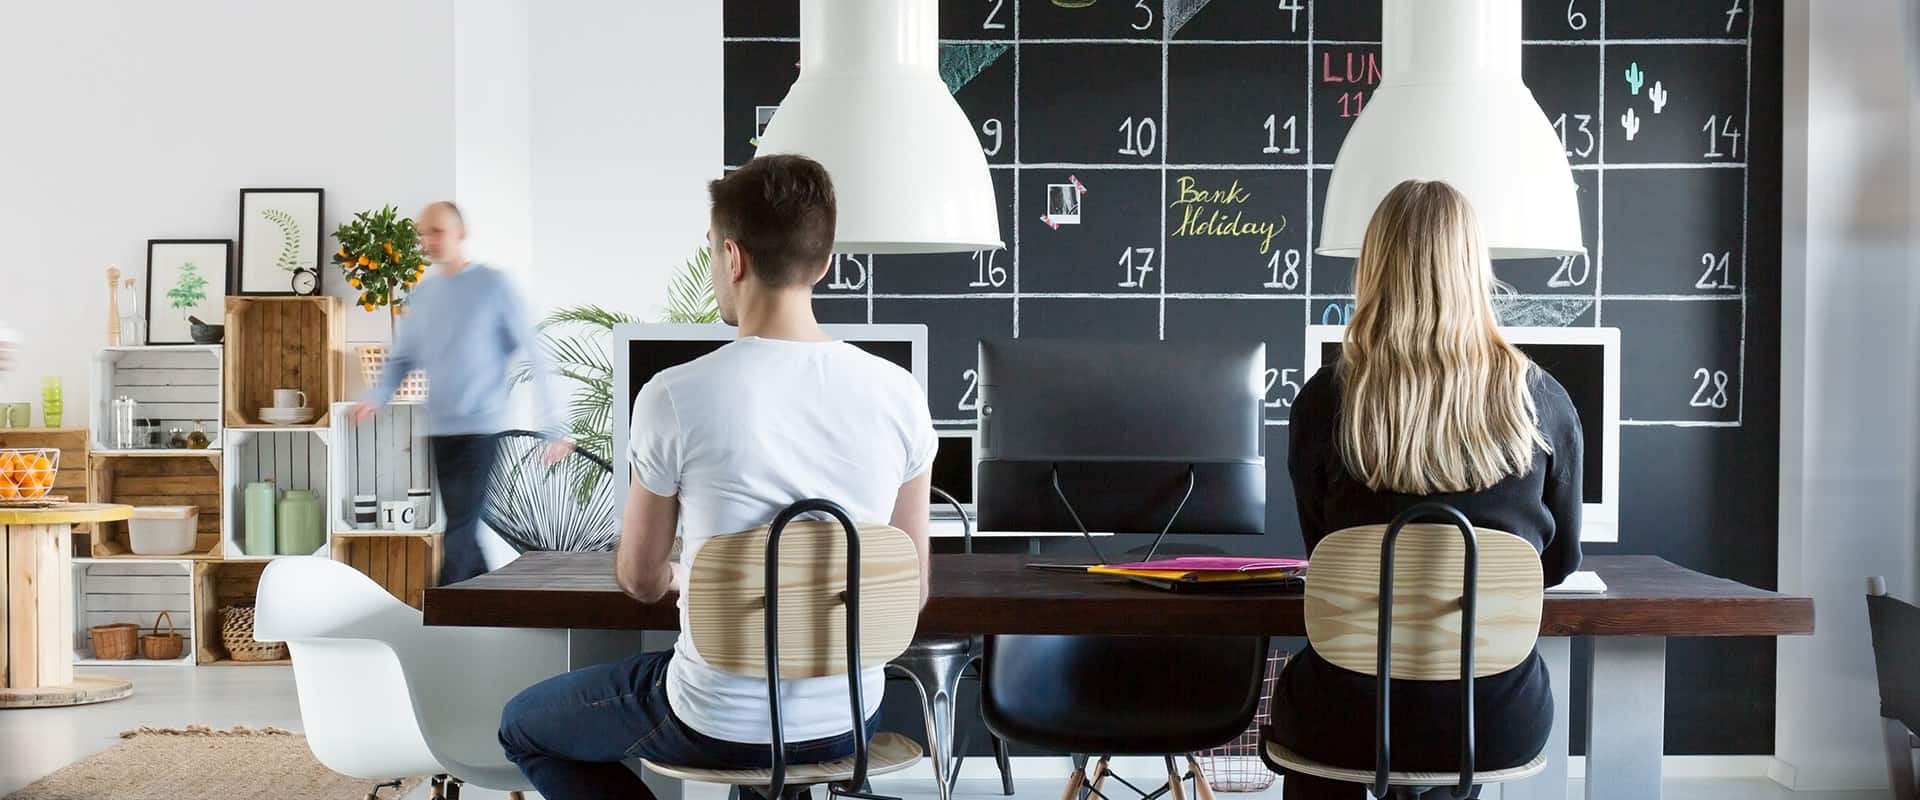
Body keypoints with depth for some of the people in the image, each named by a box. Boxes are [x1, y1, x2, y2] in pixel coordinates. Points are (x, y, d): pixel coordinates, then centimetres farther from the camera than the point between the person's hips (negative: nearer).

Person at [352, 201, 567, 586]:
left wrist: (552, 427, -13)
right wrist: (376, 398, -9)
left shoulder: (494, 284, -6)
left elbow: (535, 357, -8)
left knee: (459, 532, -11)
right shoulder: (421, 293, 10)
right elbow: (401, 358, 12)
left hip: (482, 427, -6)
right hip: (440, 430, 6)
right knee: (463, 529, 11)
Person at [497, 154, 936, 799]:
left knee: (523, 726, 23)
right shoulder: (900, 395, -9)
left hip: (721, 730, -4)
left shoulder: (673, 397, -18)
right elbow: (912, 590, 1)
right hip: (851, 723, 5)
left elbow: (640, 579, -3)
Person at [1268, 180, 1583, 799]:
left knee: (1300, 688, 32)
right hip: (1498, 724, 2)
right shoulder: (1542, 400, -8)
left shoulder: (1323, 401, -11)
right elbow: (1561, 560, 6)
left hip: (1350, 724, -1)